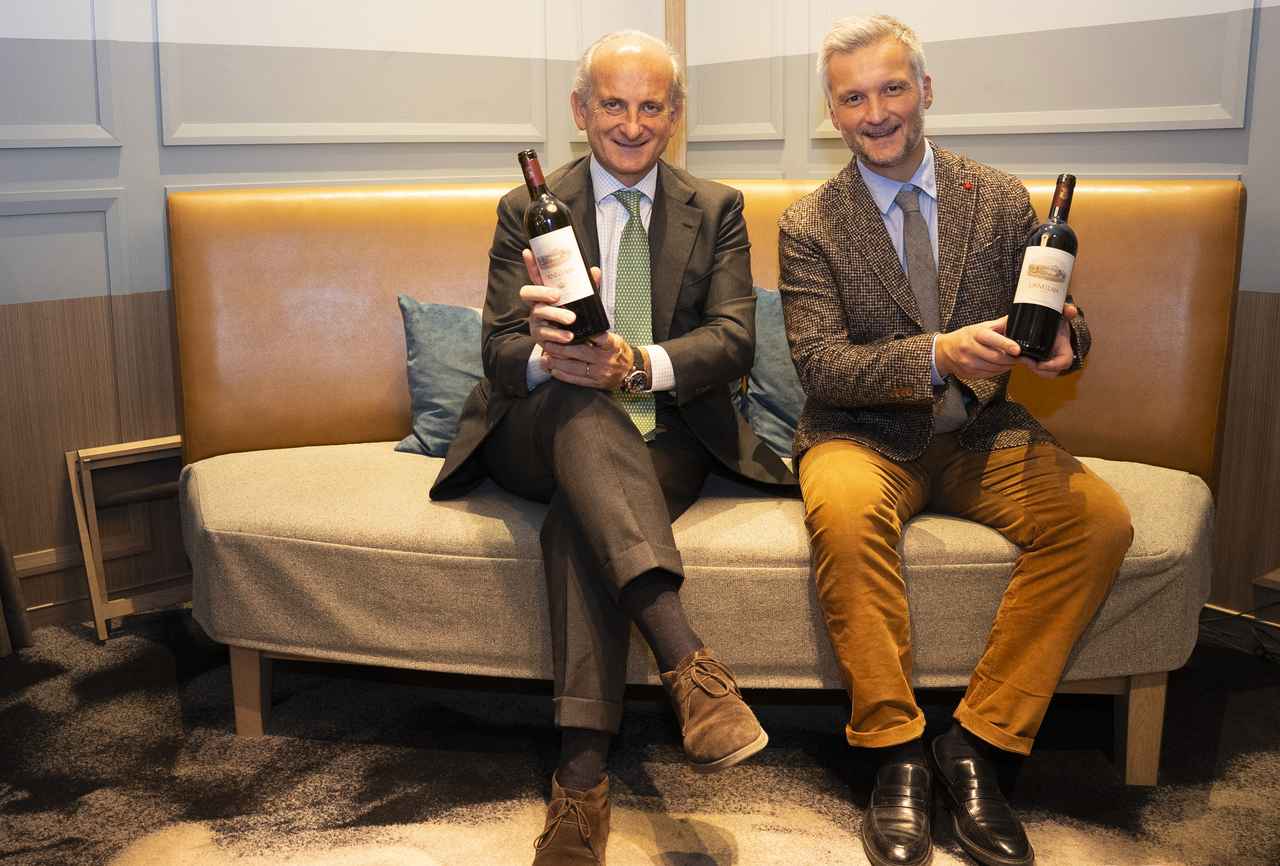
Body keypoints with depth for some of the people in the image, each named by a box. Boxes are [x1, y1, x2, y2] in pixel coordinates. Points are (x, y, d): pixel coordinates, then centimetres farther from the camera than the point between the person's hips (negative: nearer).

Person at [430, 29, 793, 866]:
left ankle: (582, 773, -35)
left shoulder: (717, 210, 10)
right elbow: (500, 356, -1)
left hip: (667, 437, 0)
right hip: (543, 438, 0)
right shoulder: (526, 210, 8)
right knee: (577, 401, -37)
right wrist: (547, 354, -28)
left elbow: (735, 341, -4)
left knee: (580, 512, -34)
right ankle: (688, 660, -49)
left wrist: (638, 363, -25)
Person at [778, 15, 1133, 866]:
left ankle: (977, 745, -14)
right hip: (865, 438, -2)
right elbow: (820, 365, -10)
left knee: (1101, 519, -24)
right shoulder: (809, 226, 0)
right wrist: (936, 355, -27)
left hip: (984, 435, 3)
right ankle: (897, 753, -19)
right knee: (844, 512, -36)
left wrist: (1064, 337, -17)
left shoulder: (1002, 199, 7)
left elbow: (1052, 320, 9)